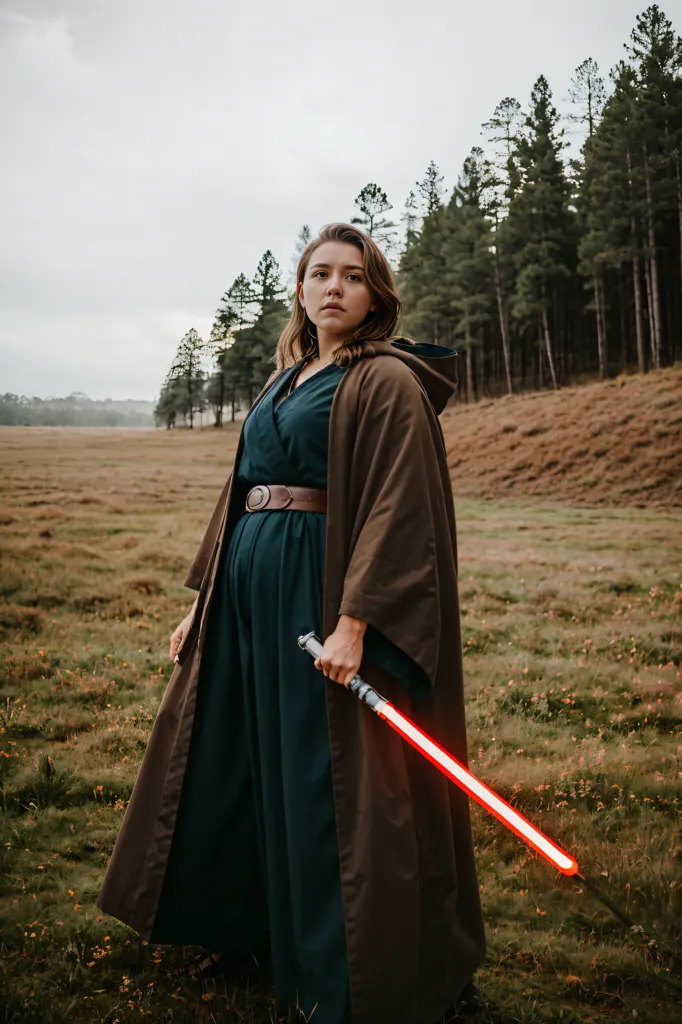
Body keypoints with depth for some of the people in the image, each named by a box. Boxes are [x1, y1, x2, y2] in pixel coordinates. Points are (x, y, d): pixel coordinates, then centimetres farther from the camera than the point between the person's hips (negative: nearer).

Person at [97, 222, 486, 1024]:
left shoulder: (388, 382, -7)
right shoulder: (283, 383, 17)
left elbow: (397, 506, -17)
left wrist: (355, 621, -25)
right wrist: (203, 600, 16)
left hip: (326, 592, -8)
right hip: (251, 594, 8)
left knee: (330, 779, 1)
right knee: (237, 759, 17)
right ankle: (250, 923, 39)